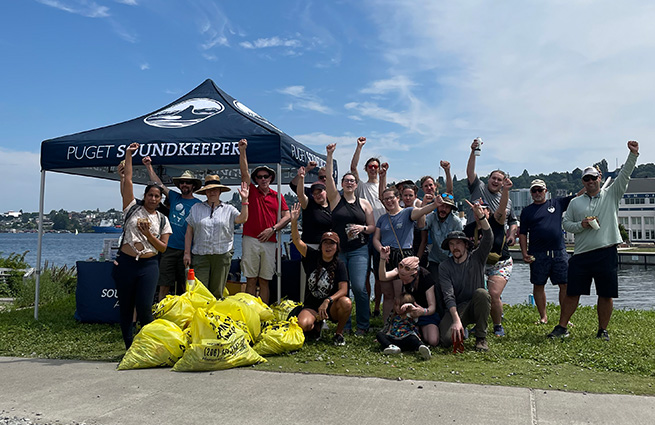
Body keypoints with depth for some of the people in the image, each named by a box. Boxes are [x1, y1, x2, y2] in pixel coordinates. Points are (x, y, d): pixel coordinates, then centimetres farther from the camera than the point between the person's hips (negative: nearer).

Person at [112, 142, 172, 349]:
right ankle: (129, 347, 16)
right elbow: (127, 181, 2)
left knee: (144, 308, -7)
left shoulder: (162, 220, 9)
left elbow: (163, 247, 7)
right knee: (126, 307, 5)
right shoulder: (133, 208, 7)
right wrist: (128, 155, 2)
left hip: (149, 265, 0)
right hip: (126, 263, 1)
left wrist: (149, 235, -10)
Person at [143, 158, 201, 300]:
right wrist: (149, 166, 11)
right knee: (164, 285, 4)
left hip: (186, 250, -3)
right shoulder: (174, 197, 11)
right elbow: (159, 184, 16)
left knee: (186, 286, 5)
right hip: (169, 248, 3)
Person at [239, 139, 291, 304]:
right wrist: (242, 151, -12)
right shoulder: (252, 191, 10)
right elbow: (244, 172, -2)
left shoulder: (277, 196, 13)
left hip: (269, 242, 1)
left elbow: (287, 216, 8)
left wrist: (273, 229, -6)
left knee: (264, 280, 5)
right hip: (251, 240, -1)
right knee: (251, 279, 1)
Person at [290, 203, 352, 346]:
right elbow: (297, 241, -11)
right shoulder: (313, 256, -1)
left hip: (331, 307, -1)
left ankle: (338, 333, -4)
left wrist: (327, 301, -32)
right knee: (303, 324, -30)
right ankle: (317, 325, 10)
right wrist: (294, 221, -26)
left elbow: (343, 290, -15)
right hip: (311, 306, 1)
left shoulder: (339, 265, -6)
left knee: (346, 302, -34)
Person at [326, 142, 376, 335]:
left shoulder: (364, 203, 10)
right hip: (338, 250, 1)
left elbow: (373, 227, 11)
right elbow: (328, 177, -5)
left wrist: (362, 228, -9)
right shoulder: (335, 199, 7)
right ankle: (344, 325, 15)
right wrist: (330, 155, -12)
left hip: (359, 250, 0)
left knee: (359, 287, -11)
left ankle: (363, 325, 5)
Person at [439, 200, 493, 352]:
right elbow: (448, 295, -13)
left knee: (481, 293, -34)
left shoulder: (476, 258, 1)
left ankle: (481, 337, -18)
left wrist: (481, 216, -34)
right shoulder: (444, 267, -2)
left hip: (476, 306, 1)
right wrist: (456, 320, -27)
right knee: (447, 339, -27)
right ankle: (461, 331, 12)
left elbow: (488, 239, -17)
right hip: (456, 309, -1)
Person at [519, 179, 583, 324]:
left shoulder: (557, 203, 10)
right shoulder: (527, 211, 8)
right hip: (537, 255, 0)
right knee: (538, 285, 5)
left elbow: (578, 196, 9)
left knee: (565, 285, 0)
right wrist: (524, 253, -3)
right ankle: (543, 316, 17)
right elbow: (522, 234, 6)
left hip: (559, 252, 1)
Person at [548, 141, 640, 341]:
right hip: (581, 255, 1)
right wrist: (581, 225, -7)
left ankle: (603, 330, 19)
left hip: (606, 253, -1)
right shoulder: (575, 203, 11)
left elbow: (624, 175, -1)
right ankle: (562, 327, 13)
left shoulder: (611, 195, 9)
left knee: (606, 294, 5)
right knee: (571, 292, 3)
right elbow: (565, 223, 11)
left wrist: (633, 154, -11)